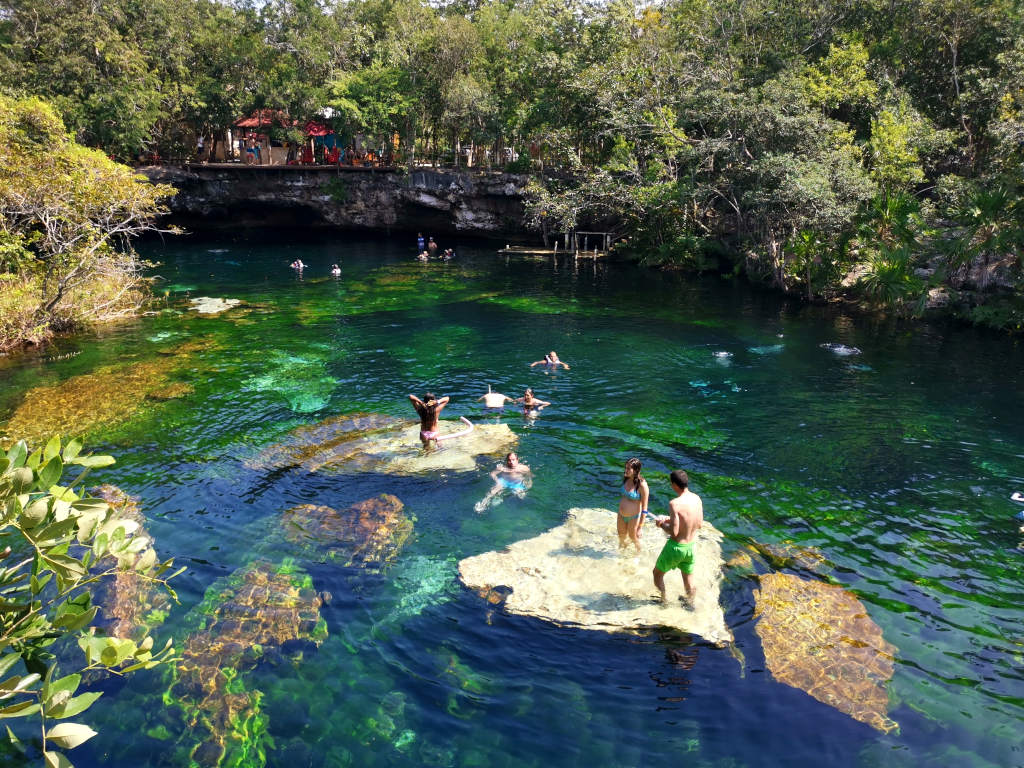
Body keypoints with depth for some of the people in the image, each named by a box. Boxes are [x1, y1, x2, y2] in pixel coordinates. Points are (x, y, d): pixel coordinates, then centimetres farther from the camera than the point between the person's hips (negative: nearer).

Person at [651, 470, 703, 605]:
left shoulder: (675, 504, -26)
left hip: (676, 547, -6)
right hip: (691, 547, 6)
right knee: (690, 585, 22)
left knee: (658, 573, 21)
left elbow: (674, 532, -26)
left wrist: (661, 524, -5)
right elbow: (700, 524, 7)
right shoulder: (697, 499, -5)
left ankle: (664, 602, 32)